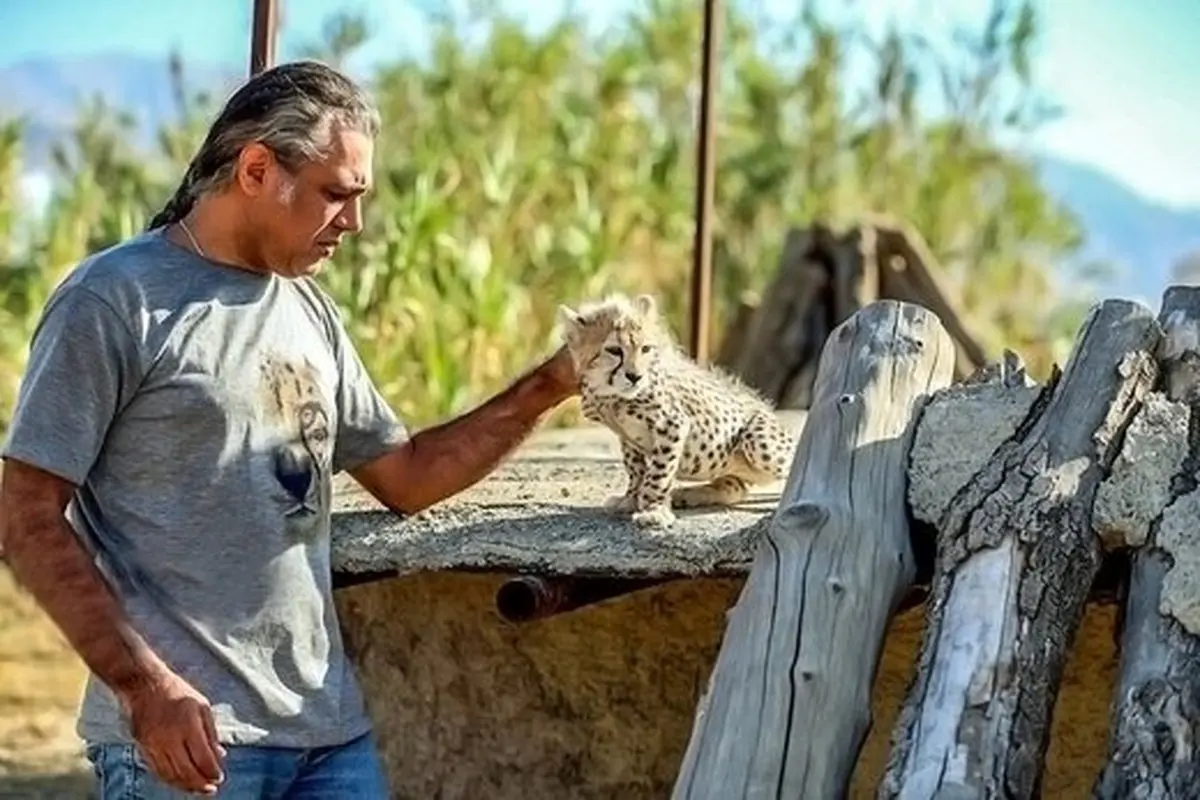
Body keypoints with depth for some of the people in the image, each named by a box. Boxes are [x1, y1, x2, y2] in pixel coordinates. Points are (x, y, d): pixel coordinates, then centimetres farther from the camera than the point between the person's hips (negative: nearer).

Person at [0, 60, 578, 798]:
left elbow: (404, 477, 20)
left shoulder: (309, 310, 14)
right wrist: (143, 684, -18)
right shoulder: (114, 299, -7)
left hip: (329, 725, 7)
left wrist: (548, 386, 9)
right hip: (186, 729, -6)